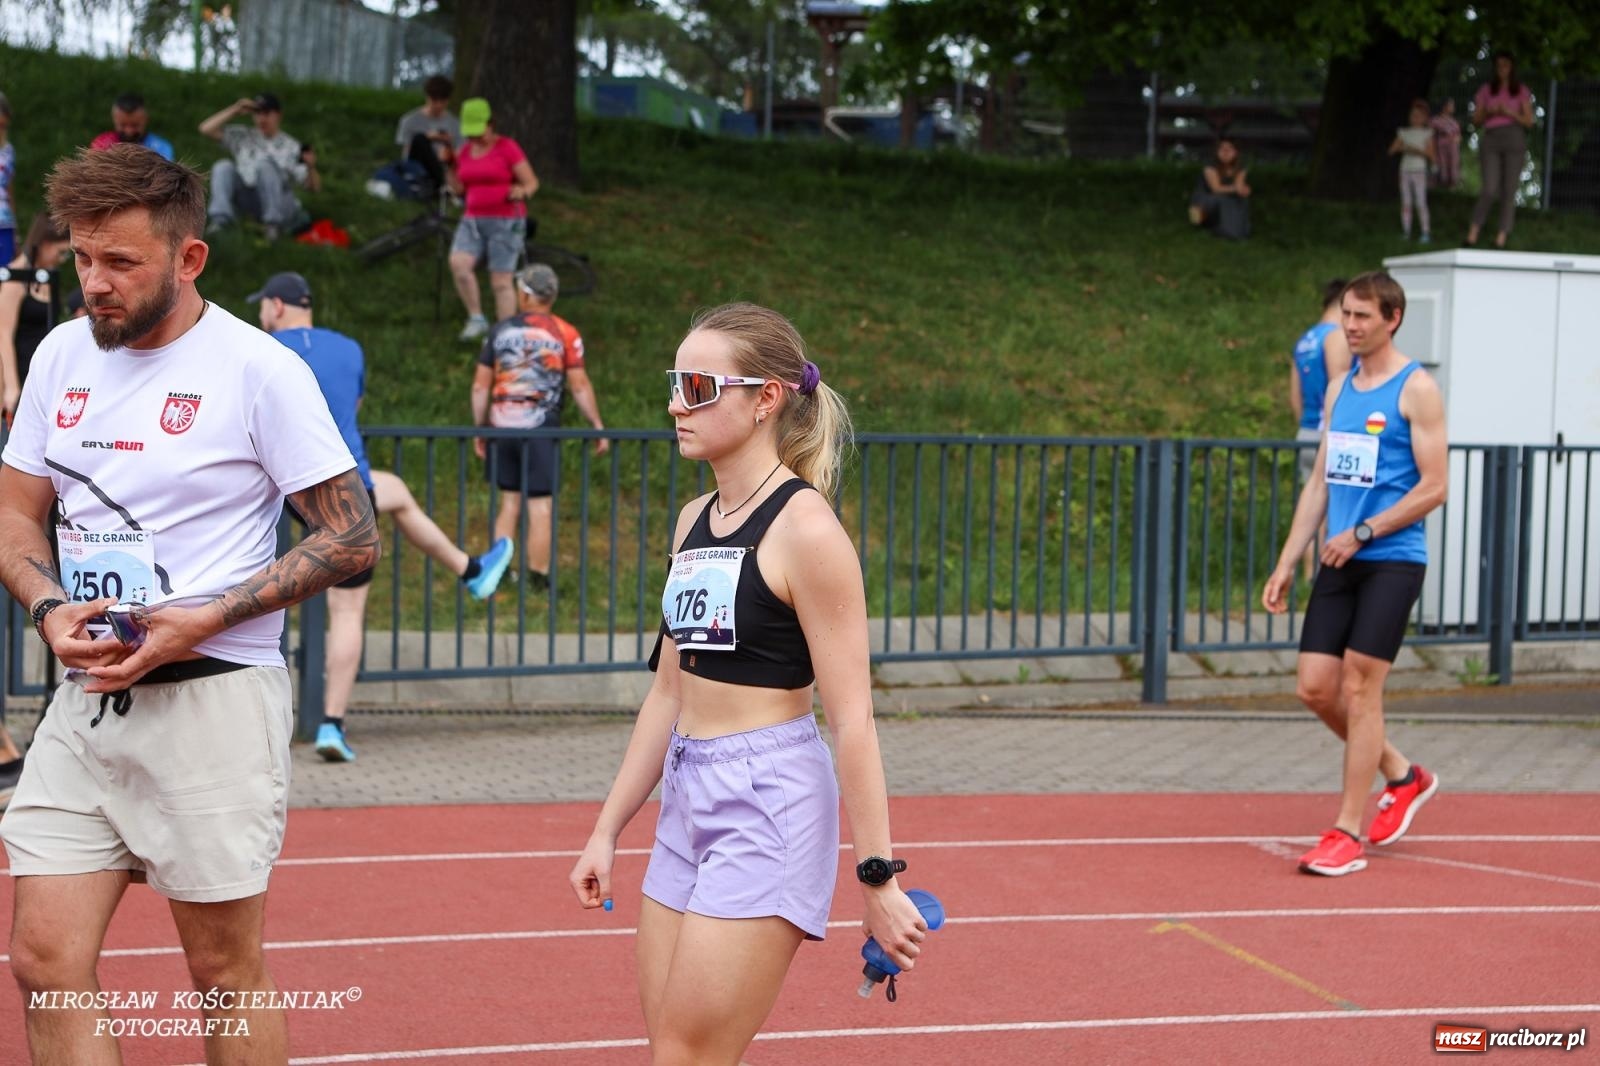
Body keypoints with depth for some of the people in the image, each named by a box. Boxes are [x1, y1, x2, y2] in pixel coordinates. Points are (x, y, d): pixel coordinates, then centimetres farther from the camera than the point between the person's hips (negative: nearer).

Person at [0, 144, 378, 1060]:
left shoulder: (259, 370, -9)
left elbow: (355, 539, -8)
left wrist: (208, 620, -16)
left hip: (212, 702, -5)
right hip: (86, 701, 6)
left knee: (226, 974, 4)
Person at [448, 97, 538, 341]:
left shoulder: (507, 147, -8)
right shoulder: (465, 151, 10)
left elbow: (532, 183, -9)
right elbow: (459, 190, 15)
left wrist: (522, 192, -31)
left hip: (506, 221, -5)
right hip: (474, 220, 5)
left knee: (501, 282, -6)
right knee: (458, 263, -20)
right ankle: (476, 319, -6)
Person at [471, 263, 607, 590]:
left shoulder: (500, 331, 6)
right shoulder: (564, 334, -3)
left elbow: (480, 386, 8)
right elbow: (580, 386, -4)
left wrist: (479, 429, 17)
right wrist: (598, 427, 5)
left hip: (502, 427, 4)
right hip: (540, 428, -3)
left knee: (509, 502, 14)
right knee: (540, 506, 0)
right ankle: (539, 579, 1)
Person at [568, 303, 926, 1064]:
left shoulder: (804, 528, -14)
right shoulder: (693, 522, 11)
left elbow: (852, 719, -15)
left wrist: (877, 878, -16)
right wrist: (607, 829, 18)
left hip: (770, 804, -8)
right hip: (688, 800, 8)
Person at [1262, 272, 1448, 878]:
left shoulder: (1415, 389, -7)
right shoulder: (1340, 388, 14)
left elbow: (1434, 487, -12)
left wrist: (1362, 532, -16)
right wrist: (1287, 564, 12)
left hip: (1392, 561, -7)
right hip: (1340, 561, 7)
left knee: (1360, 688, -8)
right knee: (1316, 687, 3)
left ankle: (1347, 833, -1)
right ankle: (1403, 777, 25)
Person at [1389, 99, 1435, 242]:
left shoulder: (1426, 133, 3)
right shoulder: (1404, 132, 12)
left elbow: (1431, 154, -4)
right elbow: (1391, 150, 8)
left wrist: (1416, 150, -17)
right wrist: (1400, 147, -13)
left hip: (1419, 170, -3)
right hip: (1405, 170, 3)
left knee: (1420, 203, -8)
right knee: (1406, 203, 2)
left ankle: (1426, 232, -6)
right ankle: (1406, 232, 3)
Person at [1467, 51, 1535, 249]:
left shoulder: (1521, 91, 11)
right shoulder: (1486, 89, 13)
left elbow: (1529, 122, 7)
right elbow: (1476, 120, 13)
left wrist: (1510, 113, -8)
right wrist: (1488, 113, -7)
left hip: (1515, 139, 1)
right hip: (1491, 139, -1)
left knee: (1509, 191, -4)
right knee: (1490, 190, -16)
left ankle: (1501, 239, -2)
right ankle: (1473, 233, -5)